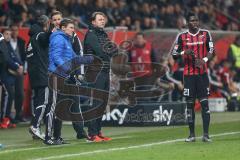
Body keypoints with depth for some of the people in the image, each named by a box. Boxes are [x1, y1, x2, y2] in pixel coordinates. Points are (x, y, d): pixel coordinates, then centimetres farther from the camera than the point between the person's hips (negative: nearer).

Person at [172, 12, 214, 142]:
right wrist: (184, 52, -15)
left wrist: (204, 60, -15)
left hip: (202, 73, 0)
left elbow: (211, 51, 3)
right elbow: (174, 54, 5)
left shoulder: (205, 34, 4)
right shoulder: (182, 36, 3)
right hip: (188, 74, 0)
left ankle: (206, 134, -6)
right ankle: (192, 134, 9)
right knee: (190, 104, 3)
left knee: (204, 103, -6)